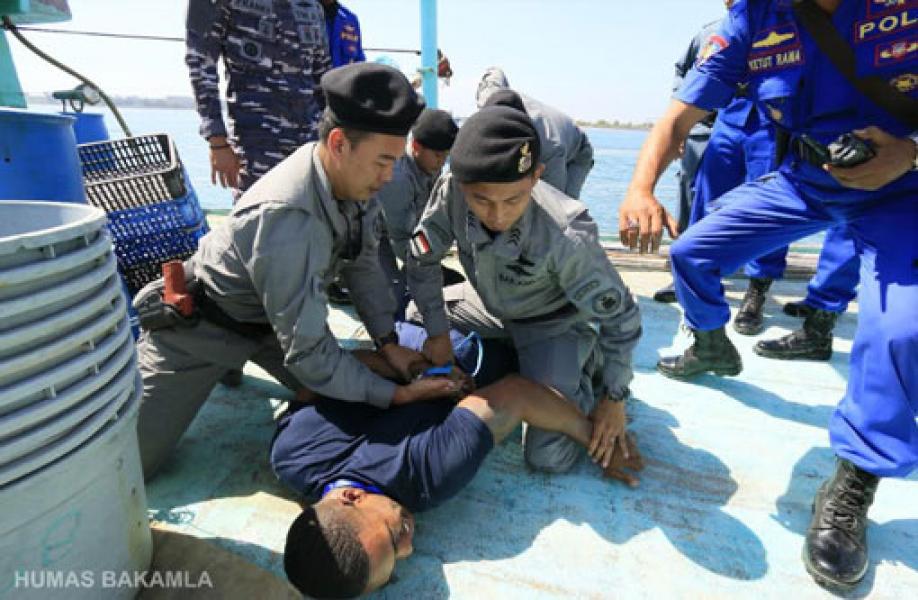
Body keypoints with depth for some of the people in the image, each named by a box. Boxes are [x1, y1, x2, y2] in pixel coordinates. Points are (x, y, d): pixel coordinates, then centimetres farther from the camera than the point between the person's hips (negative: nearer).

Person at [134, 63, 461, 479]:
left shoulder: (352, 175, -16)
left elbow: (363, 263, -2)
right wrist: (395, 395, -26)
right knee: (126, 460, -5)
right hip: (203, 325, -6)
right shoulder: (287, 221, -38)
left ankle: (237, 360, 27)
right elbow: (307, 352, -32)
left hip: (269, 316, 7)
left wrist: (389, 344, -6)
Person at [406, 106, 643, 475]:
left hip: (554, 323, -5)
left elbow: (620, 316, -23)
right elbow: (422, 260, -10)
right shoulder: (451, 190, -29)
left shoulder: (567, 237, -39)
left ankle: (589, 366, 13)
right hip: (489, 304, 5)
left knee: (548, 455, -14)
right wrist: (437, 332, -8)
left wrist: (614, 396, -14)